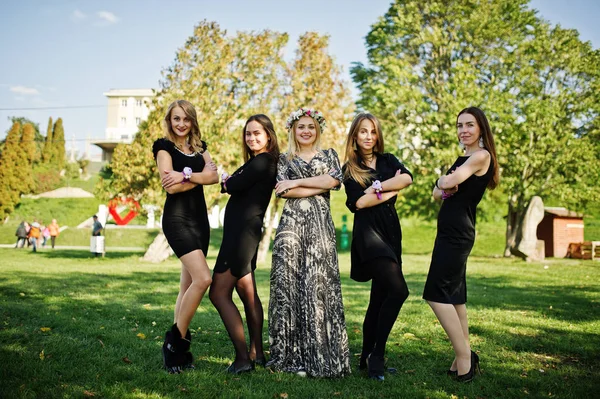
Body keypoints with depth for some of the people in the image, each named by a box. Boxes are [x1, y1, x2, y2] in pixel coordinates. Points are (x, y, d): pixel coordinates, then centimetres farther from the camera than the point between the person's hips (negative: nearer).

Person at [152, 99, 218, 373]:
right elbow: (170, 186, -14)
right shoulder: (164, 146, -1)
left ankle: (177, 345, 14)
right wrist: (200, 176, -8)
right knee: (203, 279, -18)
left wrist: (186, 175, -16)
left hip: (199, 216, 7)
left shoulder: (199, 146, 15)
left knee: (189, 283, 7)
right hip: (177, 217, -7)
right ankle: (176, 340, -5)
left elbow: (214, 176, -2)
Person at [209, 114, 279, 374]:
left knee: (219, 293, -8)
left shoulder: (262, 161, -13)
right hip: (242, 231, 10)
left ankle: (243, 357, -7)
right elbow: (232, 186, 13)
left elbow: (233, 186, -17)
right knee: (247, 292, 15)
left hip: (243, 231, -10)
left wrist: (227, 181, 3)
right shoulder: (256, 162, 16)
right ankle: (256, 353, 23)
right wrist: (230, 182, -7)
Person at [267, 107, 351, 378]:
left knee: (319, 284, -7)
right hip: (291, 225, 1)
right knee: (288, 284, -4)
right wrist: (319, 186, -6)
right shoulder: (284, 160, 15)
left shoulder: (328, 155, 16)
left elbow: (334, 179, -5)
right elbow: (283, 191, -3)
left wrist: (296, 182, -6)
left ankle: (320, 355, 0)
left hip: (320, 226, 0)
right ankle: (291, 355, 4)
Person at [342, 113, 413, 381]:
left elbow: (407, 178, -6)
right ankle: (376, 355, -9)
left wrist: (377, 187, -13)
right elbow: (359, 202, -11)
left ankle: (367, 356, 17)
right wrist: (392, 190, -7)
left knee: (380, 295, 7)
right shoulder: (349, 168, 5)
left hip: (390, 230, 5)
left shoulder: (388, 160, 15)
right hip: (367, 231, -5)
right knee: (398, 290, -19)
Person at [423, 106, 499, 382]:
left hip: (457, 233, -10)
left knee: (437, 294, -11)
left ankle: (464, 358, -5)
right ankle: (464, 358, 16)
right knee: (454, 295, 10)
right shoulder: (463, 158, 19)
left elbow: (449, 182, -21)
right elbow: (437, 192, 12)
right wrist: (442, 185, -10)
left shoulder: (481, 155, -8)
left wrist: (445, 179, 2)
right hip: (450, 232, 10)